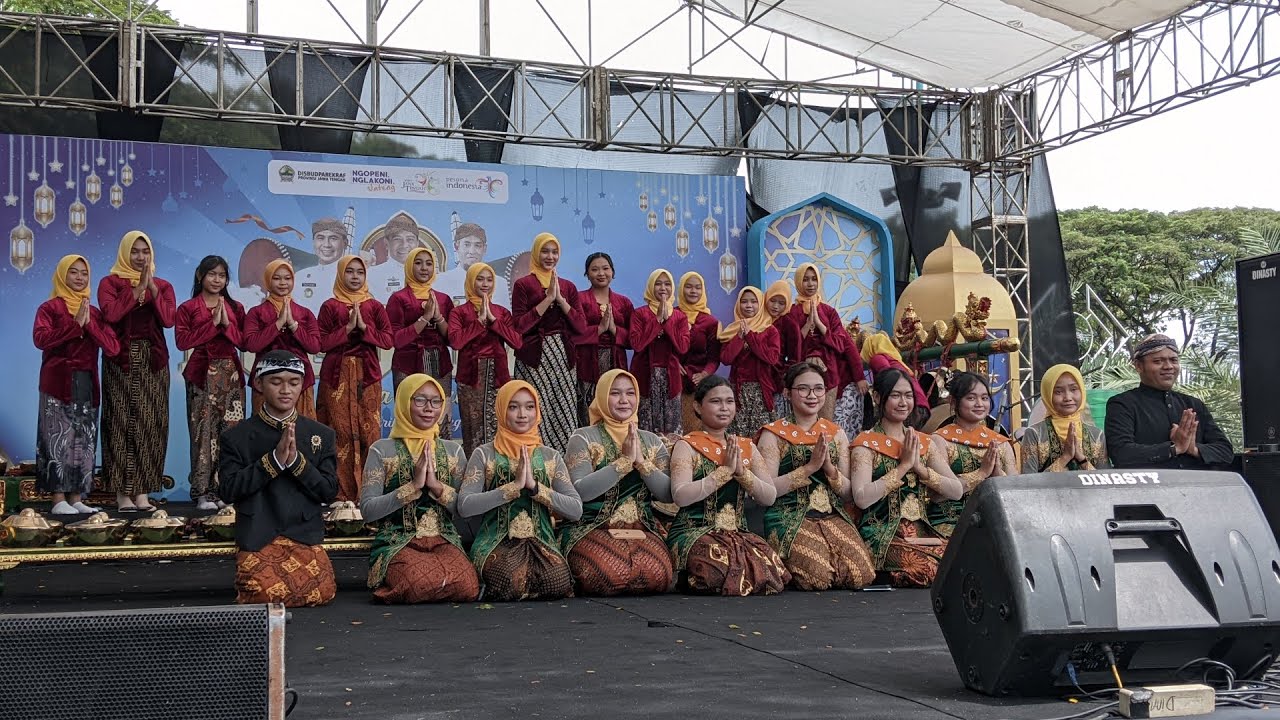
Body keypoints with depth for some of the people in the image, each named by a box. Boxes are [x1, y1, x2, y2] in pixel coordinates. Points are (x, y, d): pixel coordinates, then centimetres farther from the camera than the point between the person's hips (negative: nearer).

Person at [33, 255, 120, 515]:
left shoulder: (94, 312, 16)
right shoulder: (50, 308, 4)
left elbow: (113, 348, 4)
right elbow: (41, 338, -14)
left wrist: (89, 324, -7)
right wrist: (75, 324, -14)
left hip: (87, 385, 5)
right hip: (58, 384, -5)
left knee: (84, 443, 3)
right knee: (59, 440, -8)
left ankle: (76, 498, 7)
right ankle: (59, 500, -8)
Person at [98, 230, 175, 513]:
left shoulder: (162, 285, 14)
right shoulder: (110, 283, 6)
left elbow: (168, 319, -4)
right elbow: (111, 314, -13)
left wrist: (151, 287, -11)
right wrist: (137, 288, -12)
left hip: (153, 361, 3)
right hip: (121, 360, -3)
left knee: (150, 423, -1)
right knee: (122, 423, -5)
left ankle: (142, 491, 2)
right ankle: (122, 492, -3)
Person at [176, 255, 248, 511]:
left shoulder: (235, 308, 16)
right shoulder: (188, 308, 7)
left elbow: (244, 341, 7)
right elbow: (182, 341, -8)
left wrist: (227, 324, -8)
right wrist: (213, 324, -10)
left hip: (230, 374, 3)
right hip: (202, 375, -3)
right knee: (204, 433, -6)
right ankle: (203, 493, -2)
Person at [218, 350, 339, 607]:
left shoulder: (321, 435, 10)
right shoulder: (236, 437, 4)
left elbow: (329, 491, 4)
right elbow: (227, 491, -5)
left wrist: (296, 460, -12)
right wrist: (275, 459, -13)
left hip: (305, 537, 2)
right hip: (257, 540, -2)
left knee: (321, 593, -21)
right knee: (266, 595, -27)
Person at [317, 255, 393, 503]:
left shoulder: (375, 306, 9)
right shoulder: (330, 306, 4)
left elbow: (388, 340, 2)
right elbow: (322, 343, -3)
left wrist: (364, 327, -10)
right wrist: (348, 328, -12)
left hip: (367, 374, 2)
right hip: (337, 374, -2)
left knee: (369, 429, -2)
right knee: (340, 431, -3)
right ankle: (340, 490, 1)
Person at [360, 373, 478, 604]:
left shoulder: (453, 450, 12)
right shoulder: (382, 450, 3)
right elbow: (367, 510, -5)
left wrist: (437, 486, -11)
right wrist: (413, 486, -14)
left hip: (444, 541, 3)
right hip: (397, 543, -3)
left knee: (467, 586, -30)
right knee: (419, 584, -36)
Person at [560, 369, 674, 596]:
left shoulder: (652, 442, 14)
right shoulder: (583, 438, 2)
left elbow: (668, 494, 4)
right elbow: (580, 491, -14)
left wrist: (641, 461, -9)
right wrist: (624, 460, -15)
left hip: (641, 530, 3)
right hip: (592, 529, -3)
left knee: (657, 573, -30)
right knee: (612, 572, -34)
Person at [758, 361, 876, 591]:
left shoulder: (836, 433, 15)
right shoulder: (774, 434, 2)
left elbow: (849, 495, 11)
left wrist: (829, 468, -8)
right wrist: (810, 466, -14)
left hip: (833, 516, 4)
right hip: (790, 518, -4)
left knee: (861, 574, -23)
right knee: (818, 575, -28)